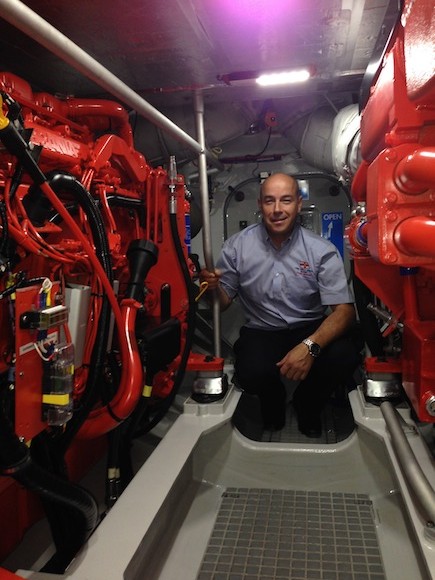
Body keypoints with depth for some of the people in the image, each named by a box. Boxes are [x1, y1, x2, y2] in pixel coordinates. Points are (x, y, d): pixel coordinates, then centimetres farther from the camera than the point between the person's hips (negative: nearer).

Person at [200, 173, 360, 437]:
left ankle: (307, 406, 9)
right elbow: (224, 302, 2)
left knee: (344, 357, -29)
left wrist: (310, 346, -32)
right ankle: (273, 402, 11)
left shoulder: (323, 250, -9)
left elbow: (344, 310, -14)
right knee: (251, 373, -32)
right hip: (260, 332, 0)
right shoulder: (238, 246, -4)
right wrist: (213, 288, -24)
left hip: (311, 330, 1)